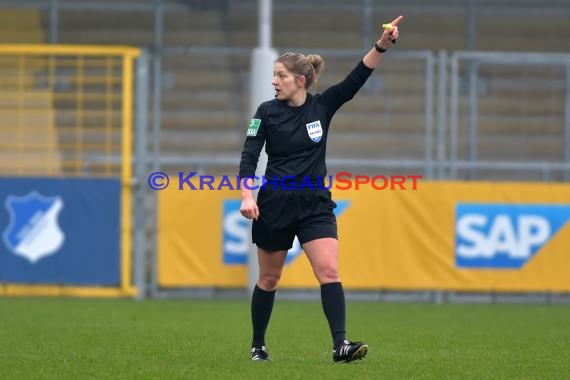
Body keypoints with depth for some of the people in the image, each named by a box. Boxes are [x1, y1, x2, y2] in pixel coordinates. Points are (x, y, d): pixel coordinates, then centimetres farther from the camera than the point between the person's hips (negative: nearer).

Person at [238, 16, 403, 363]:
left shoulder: (323, 106, 2)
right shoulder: (267, 112, -3)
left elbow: (358, 77, -6)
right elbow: (249, 158, -6)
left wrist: (383, 44, -19)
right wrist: (247, 197, -19)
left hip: (315, 204, 1)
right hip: (274, 205, -1)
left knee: (329, 271, -15)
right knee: (269, 279, 9)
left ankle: (341, 345, -22)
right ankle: (258, 346, 24)